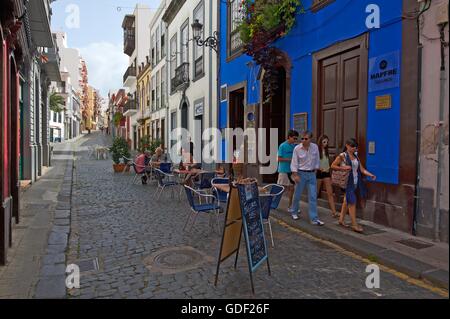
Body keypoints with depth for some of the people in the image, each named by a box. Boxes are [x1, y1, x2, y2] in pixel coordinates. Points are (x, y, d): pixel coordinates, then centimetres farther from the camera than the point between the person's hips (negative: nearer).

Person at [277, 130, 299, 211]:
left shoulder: (295, 146, 5)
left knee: (291, 188, 10)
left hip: (292, 170, 5)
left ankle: (290, 205, 21)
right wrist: (290, 159, -16)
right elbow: (279, 159, -11)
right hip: (283, 170, -5)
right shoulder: (282, 146, -10)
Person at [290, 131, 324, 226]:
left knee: (313, 197, -1)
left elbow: (317, 160, 10)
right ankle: (294, 212, 34)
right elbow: (294, 163, -7)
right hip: (301, 173, -2)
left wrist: (315, 170, 10)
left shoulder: (315, 147, -1)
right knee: (297, 194, 9)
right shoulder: (297, 148, -9)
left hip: (312, 174, 2)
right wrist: (295, 175, -11)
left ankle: (314, 219, 2)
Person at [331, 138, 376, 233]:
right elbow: (333, 166, -7)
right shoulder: (342, 156, -7)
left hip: (356, 182, 7)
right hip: (347, 182, -6)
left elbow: (362, 169, 8)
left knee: (347, 201, 16)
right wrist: (344, 168, -18)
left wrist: (371, 175, -5)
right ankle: (354, 224, -3)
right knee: (352, 202, -9)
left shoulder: (356, 157, 11)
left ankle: (341, 219, 29)